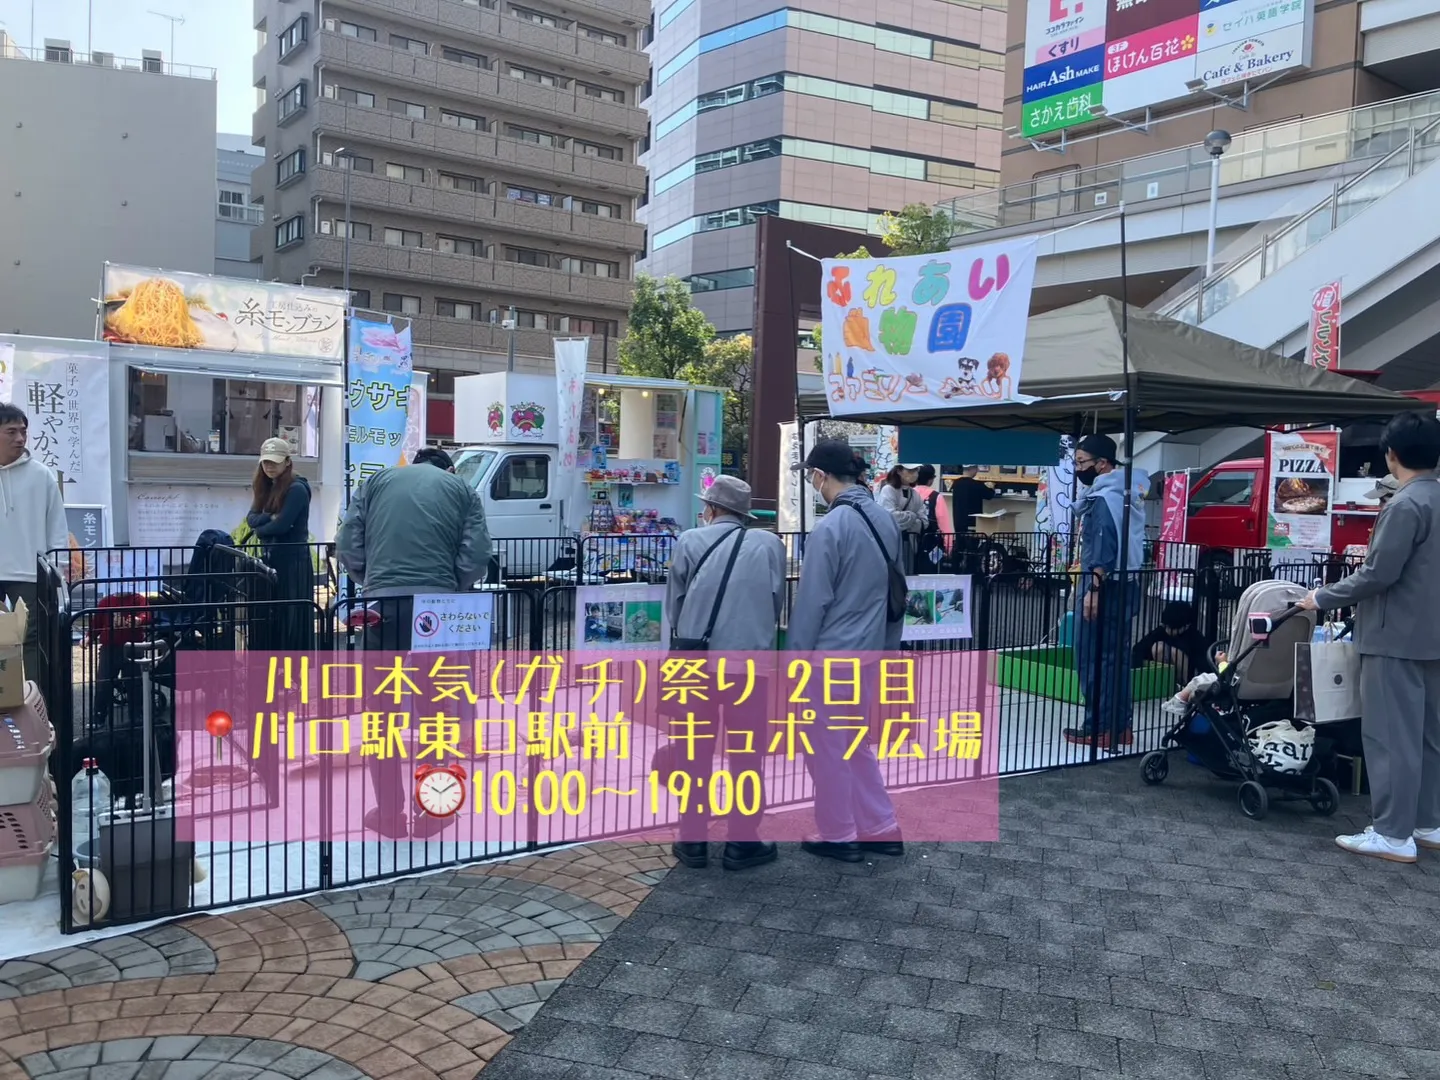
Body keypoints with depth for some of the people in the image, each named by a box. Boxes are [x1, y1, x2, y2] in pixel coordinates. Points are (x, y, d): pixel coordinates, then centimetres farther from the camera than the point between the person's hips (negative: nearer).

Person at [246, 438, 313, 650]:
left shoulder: (297, 489, -11)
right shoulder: (265, 488, 14)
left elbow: (282, 525, -18)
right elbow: (251, 518, 3)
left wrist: (260, 529, -1)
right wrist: (270, 518, -15)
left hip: (293, 561, -8)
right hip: (270, 560, 8)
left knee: (292, 619, -5)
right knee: (269, 618, 9)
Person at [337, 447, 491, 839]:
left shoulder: (376, 481, 19)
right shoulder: (462, 489, 16)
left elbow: (348, 546, 9)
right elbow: (476, 556, 3)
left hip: (383, 603, 1)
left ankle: (389, 813, 16)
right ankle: (430, 811, 18)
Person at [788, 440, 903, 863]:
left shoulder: (829, 528, -20)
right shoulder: (886, 519, 3)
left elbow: (811, 602, -17)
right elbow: (893, 590, 10)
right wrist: (888, 645, 19)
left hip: (830, 655, -8)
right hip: (867, 650, 8)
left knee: (826, 747, 9)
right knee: (855, 742, 21)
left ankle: (838, 836, 22)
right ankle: (880, 829, 27)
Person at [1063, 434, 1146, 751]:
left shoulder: (1104, 498, -14)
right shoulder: (1123, 494, 16)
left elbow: (1104, 548, -22)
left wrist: (1093, 589, -24)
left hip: (1104, 588, -10)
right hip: (1124, 585, 10)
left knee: (1093, 659, -4)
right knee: (1115, 658, 12)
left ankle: (1100, 728, -2)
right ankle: (1119, 726, 16)